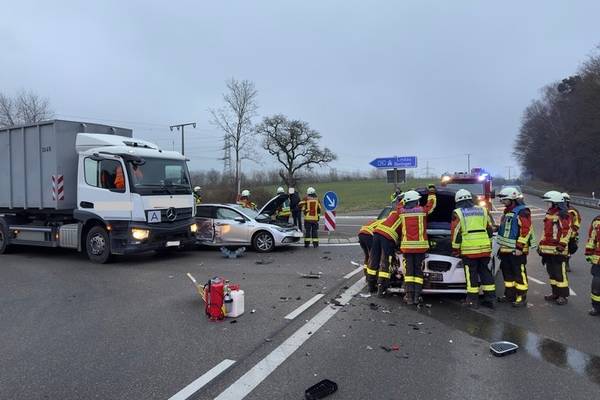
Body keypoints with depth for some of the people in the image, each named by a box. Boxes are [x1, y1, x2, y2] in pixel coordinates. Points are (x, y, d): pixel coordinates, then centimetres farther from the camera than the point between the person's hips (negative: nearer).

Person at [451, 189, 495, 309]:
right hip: (485, 249, 4)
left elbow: (456, 233, -3)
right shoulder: (482, 210, 14)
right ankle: (490, 298, 16)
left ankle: (473, 300, 6)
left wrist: (455, 249, 5)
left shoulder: (458, 213, -1)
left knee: (471, 273, 2)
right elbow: (490, 230, 16)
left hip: (469, 250, -4)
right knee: (485, 271, 13)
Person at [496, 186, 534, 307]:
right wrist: (501, 246, 25)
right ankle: (509, 295, 25)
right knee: (507, 272, 15)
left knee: (519, 273, -3)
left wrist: (519, 247, -21)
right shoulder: (507, 211, 18)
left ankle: (522, 297, 4)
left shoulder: (522, 211, -13)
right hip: (506, 249, 10)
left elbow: (526, 230, -20)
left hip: (516, 250, -10)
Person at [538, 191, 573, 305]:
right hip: (548, 249, 9)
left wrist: (561, 245, -21)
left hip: (558, 250, -9)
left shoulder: (564, 215, -11)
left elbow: (566, 232, -17)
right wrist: (541, 245, 20)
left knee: (560, 273, -2)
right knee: (551, 272, 15)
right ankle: (555, 293, 26)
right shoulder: (549, 214, 16)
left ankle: (564, 295, 8)